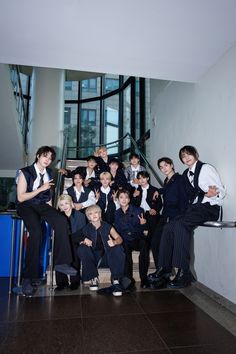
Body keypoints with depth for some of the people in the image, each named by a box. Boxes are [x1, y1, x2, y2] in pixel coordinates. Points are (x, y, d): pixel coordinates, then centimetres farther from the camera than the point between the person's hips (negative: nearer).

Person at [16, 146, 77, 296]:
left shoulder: (49, 172, 12)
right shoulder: (25, 172, -5)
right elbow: (21, 197, -9)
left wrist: (51, 211, 7)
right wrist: (41, 189, -16)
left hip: (43, 205, 5)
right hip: (26, 206, -4)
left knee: (61, 220, -27)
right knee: (36, 231, -33)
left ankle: (61, 262, -20)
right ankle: (28, 277, -23)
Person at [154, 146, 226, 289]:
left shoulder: (206, 168, -3)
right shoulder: (186, 174, 18)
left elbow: (222, 191, -6)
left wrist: (213, 194, -27)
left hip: (209, 208, -6)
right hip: (193, 209, 7)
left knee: (181, 224, -31)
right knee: (169, 227, -16)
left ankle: (184, 273, -27)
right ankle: (164, 268, -8)